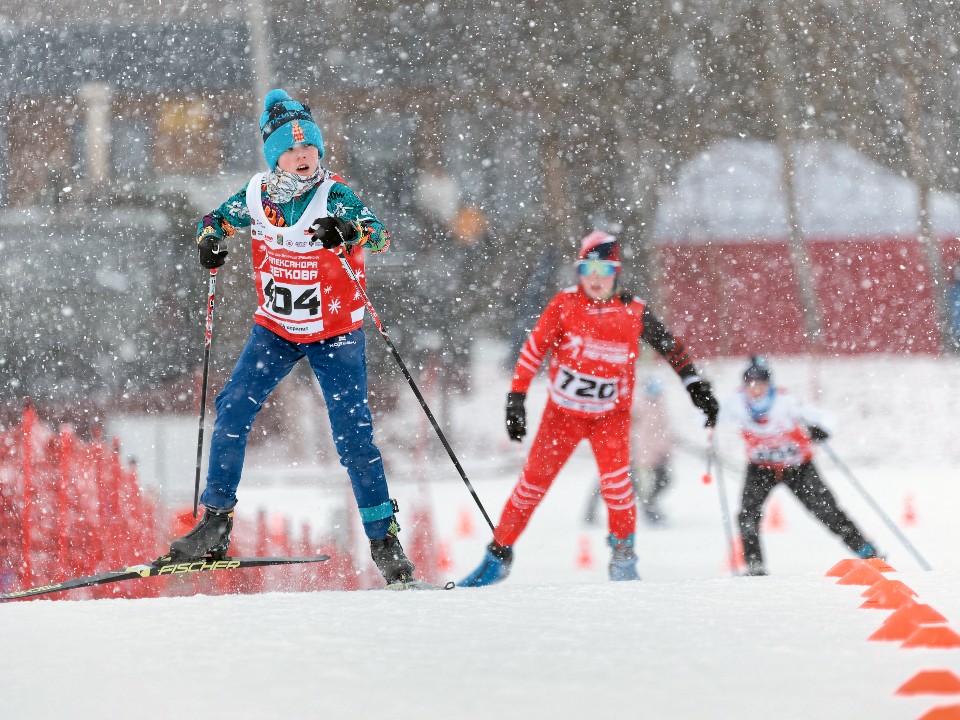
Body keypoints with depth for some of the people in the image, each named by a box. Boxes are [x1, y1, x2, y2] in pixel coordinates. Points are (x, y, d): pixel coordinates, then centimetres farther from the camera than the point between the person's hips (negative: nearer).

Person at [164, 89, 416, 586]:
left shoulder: (333, 196, -18)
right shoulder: (256, 194, -6)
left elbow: (379, 234, -33)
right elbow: (218, 219, 11)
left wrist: (348, 231, -54)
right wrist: (211, 240, -11)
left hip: (335, 335, -3)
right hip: (275, 329, 3)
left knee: (352, 433, -8)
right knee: (232, 409, -10)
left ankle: (384, 538, 3)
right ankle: (215, 525, -3)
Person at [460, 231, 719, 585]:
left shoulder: (634, 312, -11)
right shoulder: (565, 304, -11)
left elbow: (671, 347, 1)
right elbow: (534, 349, -6)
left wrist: (697, 387, -3)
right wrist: (516, 399, -9)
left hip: (610, 413, -1)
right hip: (562, 410, 1)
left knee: (615, 478, -22)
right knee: (534, 481, 1)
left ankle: (623, 553, -3)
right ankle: (499, 554, 16)